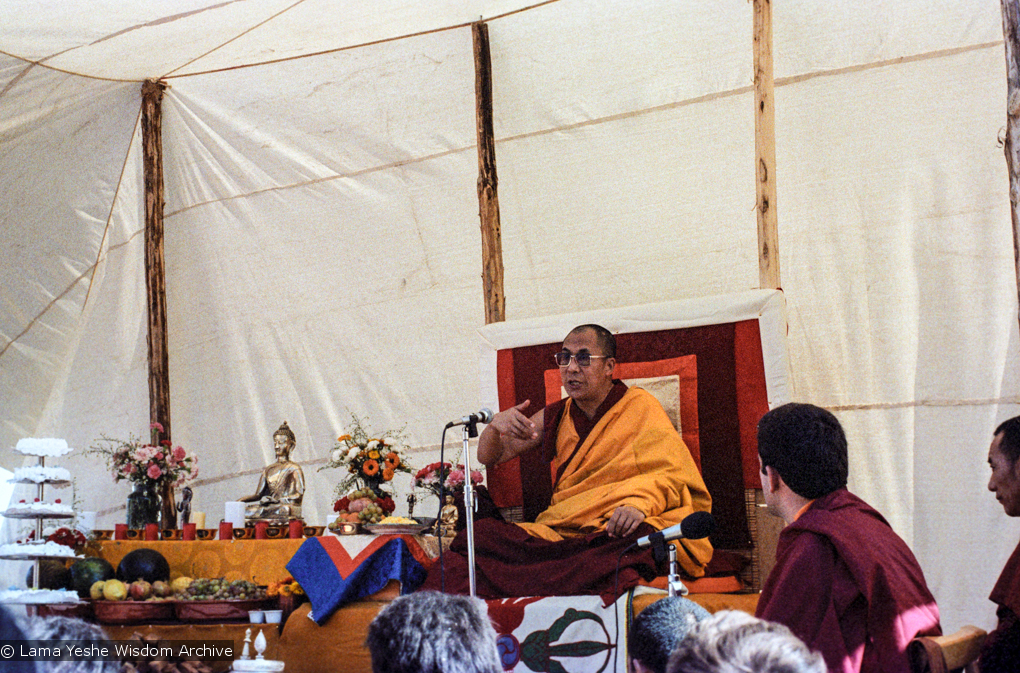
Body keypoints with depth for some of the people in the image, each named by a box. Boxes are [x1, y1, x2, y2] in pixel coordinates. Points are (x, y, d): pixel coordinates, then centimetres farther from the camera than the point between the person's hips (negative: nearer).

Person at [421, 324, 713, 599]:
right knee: (480, 535, -23)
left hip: (617, 531, -4)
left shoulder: (639, 407, 6)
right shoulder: (556, 417, 18)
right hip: (561, 533, 4)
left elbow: (672, 473, -4)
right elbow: (488, 457, 20)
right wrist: (496, 425, -4)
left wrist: (639, 504, -26)